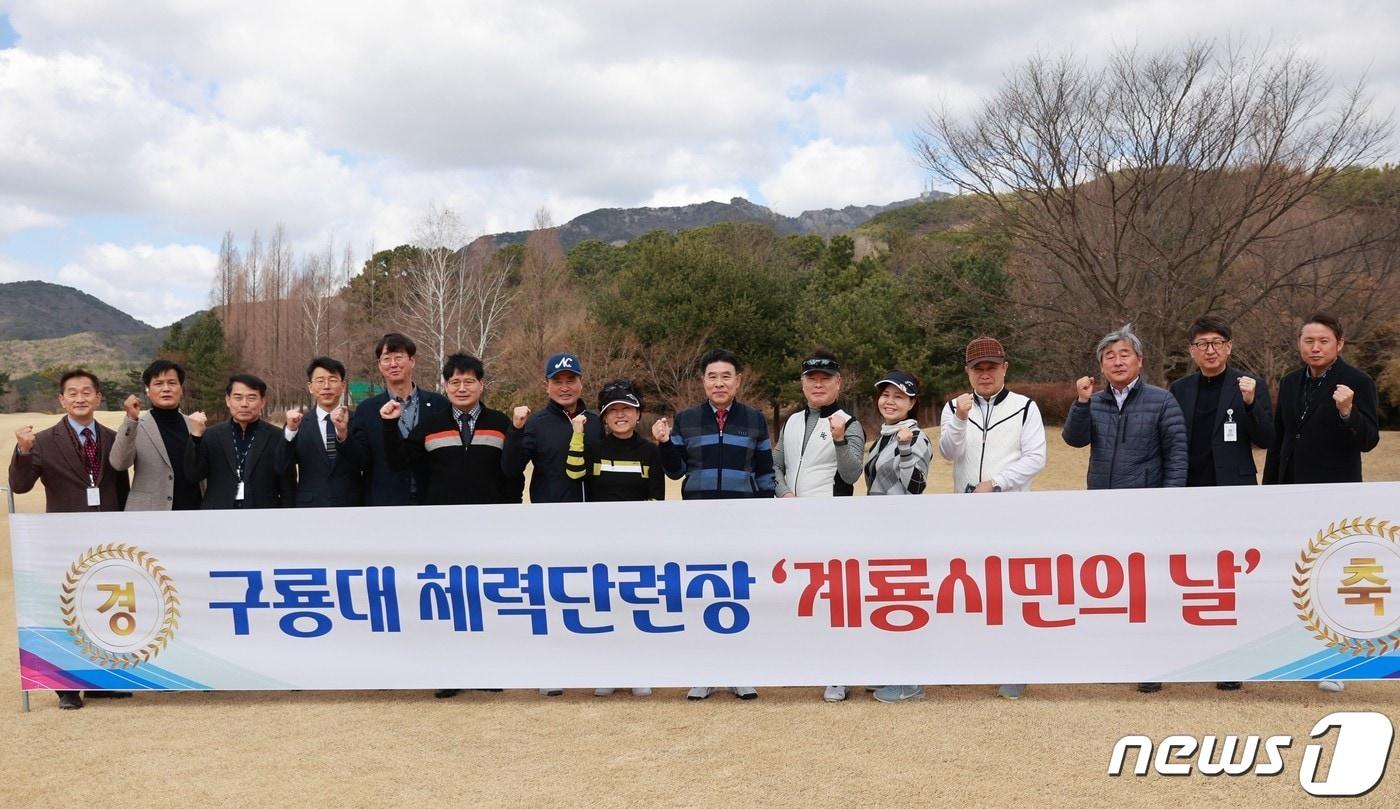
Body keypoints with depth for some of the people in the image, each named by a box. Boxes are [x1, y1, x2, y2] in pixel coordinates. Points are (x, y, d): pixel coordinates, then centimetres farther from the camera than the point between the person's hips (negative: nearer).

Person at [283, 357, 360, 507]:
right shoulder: (300, 424, 3)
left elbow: (363, 465, -11)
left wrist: (343, 432, -27)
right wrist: (290, 430, -20)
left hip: (349, 506, 0)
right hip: (309, 505, 0)